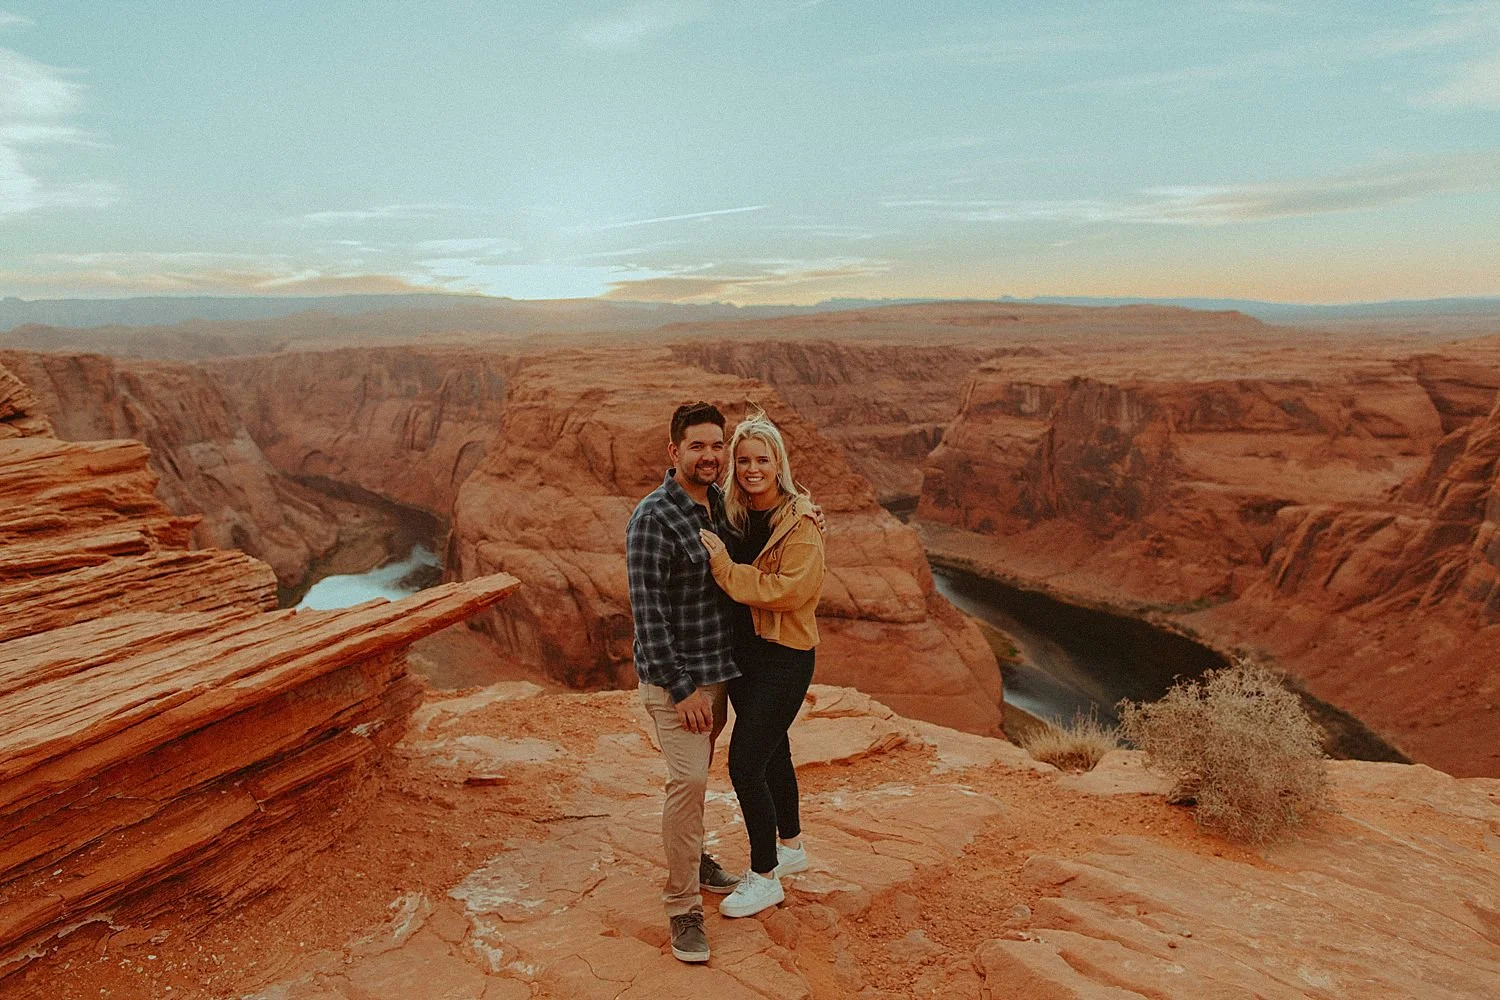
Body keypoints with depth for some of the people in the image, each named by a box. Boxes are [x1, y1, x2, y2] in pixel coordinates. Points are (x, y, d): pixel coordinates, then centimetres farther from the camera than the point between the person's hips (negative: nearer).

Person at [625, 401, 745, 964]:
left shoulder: (719, 504, 5)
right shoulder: (653, 518, -19)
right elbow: (647, 612, -20)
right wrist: (681, 689, -20)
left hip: (716, 668, 7)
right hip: (675, 675, -7)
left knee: (697, 774, 19)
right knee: (688, 780, -9)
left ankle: (692, 858, 39)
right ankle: (683, 907, 5)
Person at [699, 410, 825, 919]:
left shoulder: (801, 523, -15)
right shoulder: (732, 515, 3)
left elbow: (785, 589, -24)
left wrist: (724, 567, -25)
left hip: (783, 657, -7)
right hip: (741, 652, 7)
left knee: (744, 764, -6)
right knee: (771, 752, 21)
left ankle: (764, 878, 14)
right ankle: (790, 847, 42)